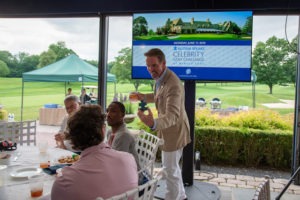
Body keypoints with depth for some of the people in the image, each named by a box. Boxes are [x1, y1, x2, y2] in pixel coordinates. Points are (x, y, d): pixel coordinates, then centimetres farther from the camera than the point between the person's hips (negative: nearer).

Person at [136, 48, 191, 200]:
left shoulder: (173, 85, -33)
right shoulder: (160, 77, 0)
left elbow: (173, 115, -42)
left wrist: (154, 123, -60)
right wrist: (144, 97, 7)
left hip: (174, 131, -11)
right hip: (167, 130, 11)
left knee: (170, 170, 3)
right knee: (171, 166, 26)